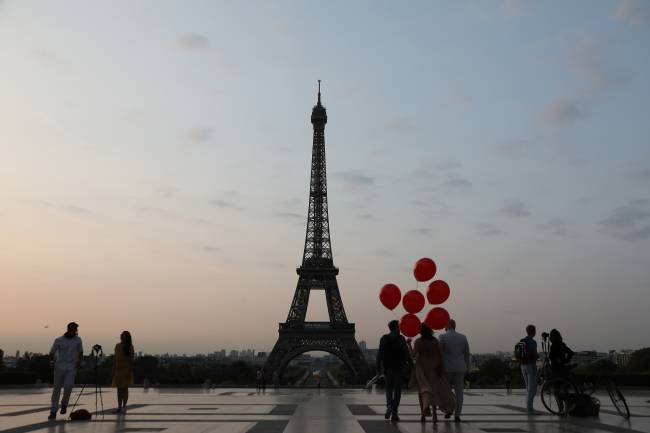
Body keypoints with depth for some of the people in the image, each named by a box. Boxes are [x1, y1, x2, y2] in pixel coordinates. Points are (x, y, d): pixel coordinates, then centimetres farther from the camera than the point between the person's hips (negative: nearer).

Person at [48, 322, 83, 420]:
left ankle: (64, 404, 13)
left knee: (68, 386, -14)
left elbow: (80, 352, 15)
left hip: (71, 367, 1)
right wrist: (52, 361, -10)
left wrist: (79, 361, 1)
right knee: (56, 389, 1)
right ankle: (53, 411, 10)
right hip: (60, 367, -1)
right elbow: (52, 353, 5)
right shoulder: (59, 340, -1)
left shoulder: (78, 340, 5)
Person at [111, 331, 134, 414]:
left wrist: (130, 372, -12)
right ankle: (119, 406, 12)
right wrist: (113, 370, 6)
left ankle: (124, 406, 5)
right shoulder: (117, 346, 8)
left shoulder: (130, 347, -6)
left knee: (125, 388, -1)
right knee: (119, 389, 7)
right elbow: (115, 358, 10)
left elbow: (132, 360, -8)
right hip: (118, 370, 5)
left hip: (126, 370, -5)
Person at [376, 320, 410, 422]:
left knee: (389, 388, 16)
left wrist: (378, 368, 3)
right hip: (399, 367, -2)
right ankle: (394, 412, 3)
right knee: (397, 389, 6)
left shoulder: (384, 338, 2)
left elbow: (380, 354, -1)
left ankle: (389, 405, -9)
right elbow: (406, 353, -9)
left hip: (387, 367, 2)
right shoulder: (401, 339, -5)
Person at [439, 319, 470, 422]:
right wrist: (467, 368, 16)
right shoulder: (463, 337, 4)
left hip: (447, 368, -3)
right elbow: (467, 354, 8)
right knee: (459, 391, 5)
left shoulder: (443, 337, -7)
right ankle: (457, 415, 2)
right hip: (460, 368, 3)